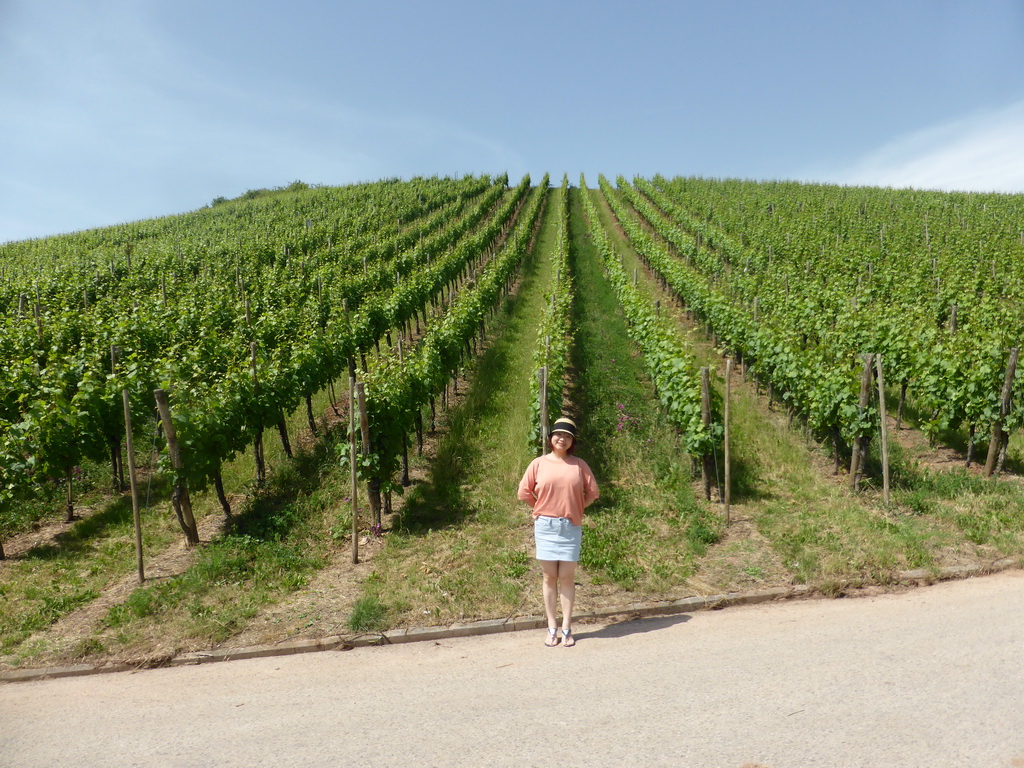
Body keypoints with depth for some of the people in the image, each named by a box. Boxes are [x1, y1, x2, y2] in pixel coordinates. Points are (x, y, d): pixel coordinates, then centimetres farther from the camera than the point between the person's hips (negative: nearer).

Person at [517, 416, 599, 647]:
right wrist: (541, 509, 10)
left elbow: (592, 492, 9)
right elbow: (524, 491, 7)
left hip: (571, 526, 0)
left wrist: (576, 509, 8)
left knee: (567, 578, 4)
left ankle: (566, 628, 13)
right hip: (545, 526, 0)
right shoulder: (538, 464, 1)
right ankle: (552, 628, 14)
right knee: (549, 577, 5)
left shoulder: (579, 465, 3)